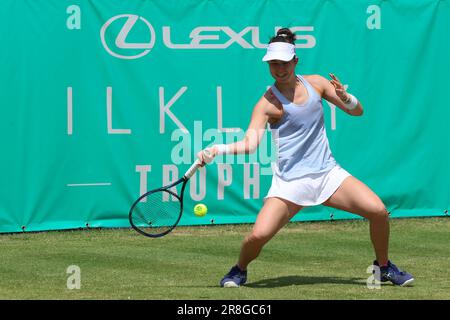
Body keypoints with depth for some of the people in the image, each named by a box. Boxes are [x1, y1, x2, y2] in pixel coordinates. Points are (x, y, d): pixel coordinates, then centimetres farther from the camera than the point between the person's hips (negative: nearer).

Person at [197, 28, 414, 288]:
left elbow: (357, 111, 10)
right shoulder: (267, 103, -7)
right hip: (290, 182, -3)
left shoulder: (316, 83, 5)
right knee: (259, 235, -21)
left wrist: (345, 97, -12)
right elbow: (250, 144, -16)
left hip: (328, 173, 3)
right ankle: (240, 271, 13)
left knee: (378, 211, -13)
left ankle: (384, 267, 13)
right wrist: (218, 149, -33)